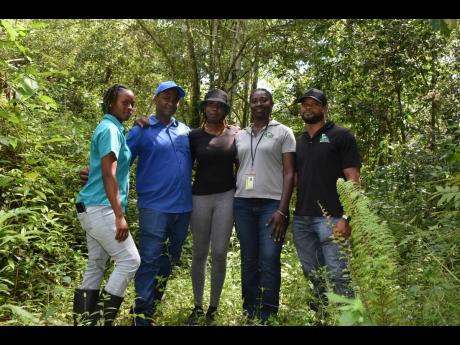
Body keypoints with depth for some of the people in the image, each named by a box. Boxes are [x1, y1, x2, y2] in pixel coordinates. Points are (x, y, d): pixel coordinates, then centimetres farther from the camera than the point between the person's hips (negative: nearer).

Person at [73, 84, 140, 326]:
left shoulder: (114, 128, 18)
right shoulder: (110, 129, -12)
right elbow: (108, 174, -20)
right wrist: (119, 215, -23)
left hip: (95, 208, 10)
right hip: (101, 208, -10)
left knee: (96, 266, 11)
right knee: (129, 260, -8)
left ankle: (84, 320, 18)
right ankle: (105, 319, -2)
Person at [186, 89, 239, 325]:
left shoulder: (236, 133, 3)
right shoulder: (195, 135, 2)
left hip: (226, 196, 0)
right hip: (200, 197, 1)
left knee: (219, 253, -1)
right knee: (199, 254, 7)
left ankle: (213, 308, 13)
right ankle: (197, 306, 20)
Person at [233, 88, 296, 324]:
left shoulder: (283, 132, 5)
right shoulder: (240, 136, 16)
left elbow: (289, 173, -2)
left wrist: (282, 210, -11)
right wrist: (230, 202, 7)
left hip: (272, 204, -3)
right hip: (242, 203, 4)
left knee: (269, 261, -8)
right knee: (248, 261, 7)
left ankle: (267, 317, 5)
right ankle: (249, 315, 17)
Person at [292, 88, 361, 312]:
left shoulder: (340, 136, 1)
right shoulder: (298, 142, 16)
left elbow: (353, 179, -5)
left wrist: (347, 218, -15)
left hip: (330, 217, -5)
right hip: (301, 219, 6)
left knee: (338, 276, -6)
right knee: (313, 275, 13)